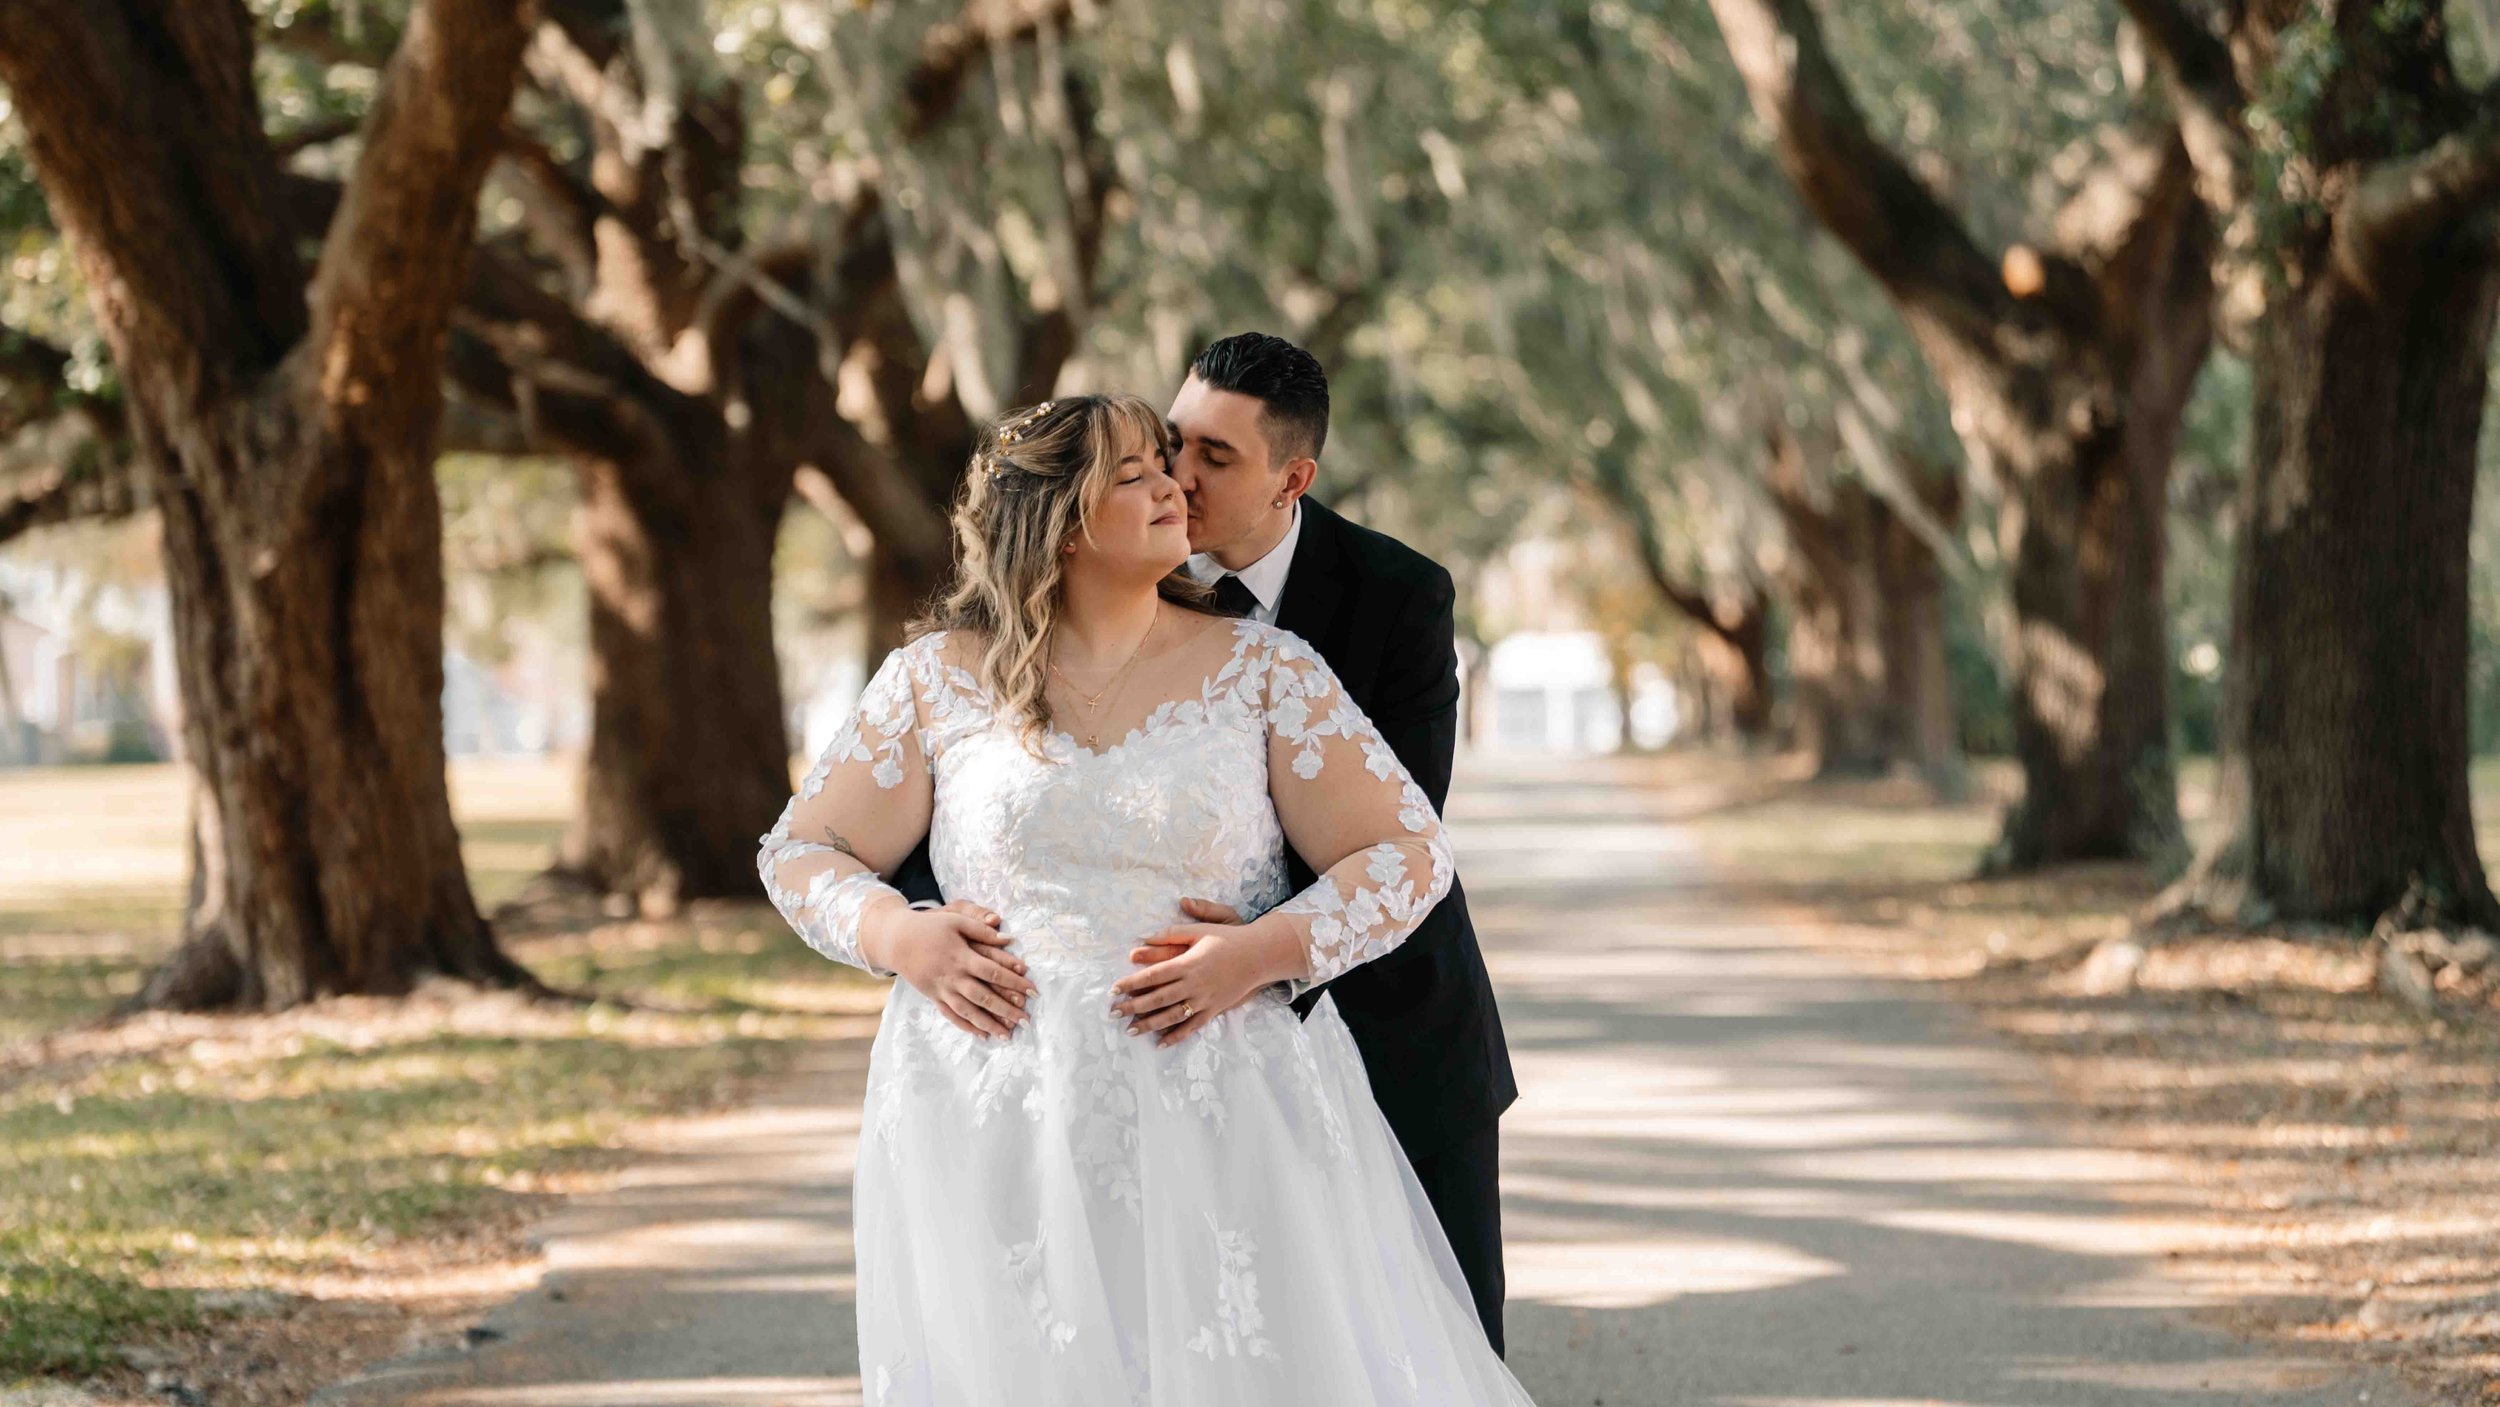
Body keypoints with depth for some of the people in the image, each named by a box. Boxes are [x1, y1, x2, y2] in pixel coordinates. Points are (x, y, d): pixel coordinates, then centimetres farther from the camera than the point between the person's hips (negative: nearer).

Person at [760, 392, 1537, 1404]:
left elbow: (1409, 852, 3)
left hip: (1218, 1124, 0)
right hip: (997, 1124, 0)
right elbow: (802, 851, 14)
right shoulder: (937, 680, 8)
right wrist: (899, 936, -7)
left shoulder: (1262, 670, 7)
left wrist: (1264, 951, -12)